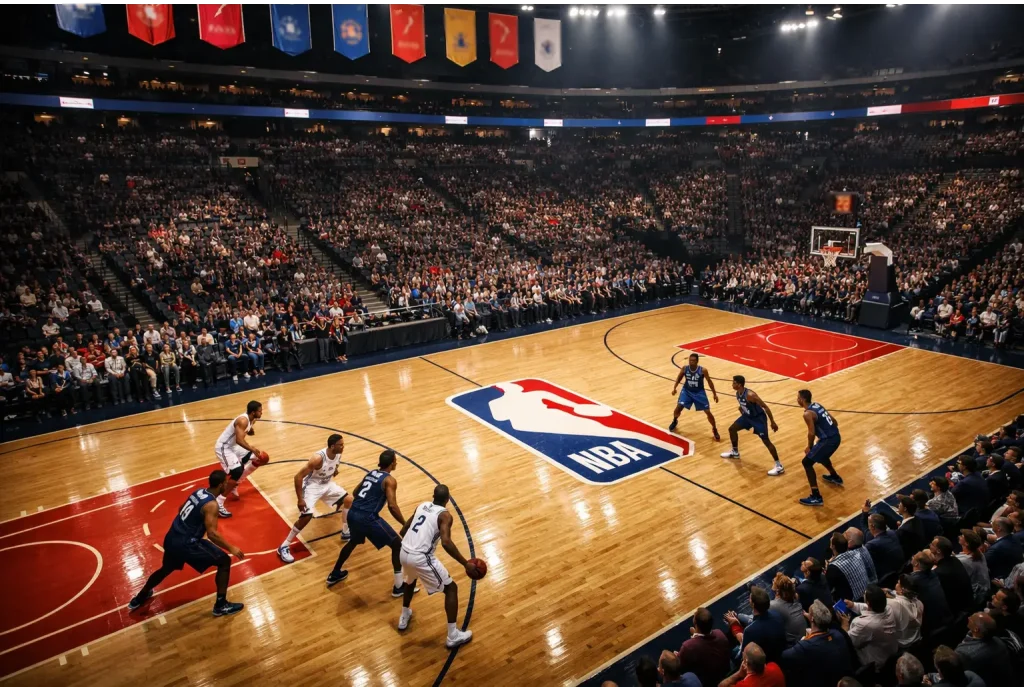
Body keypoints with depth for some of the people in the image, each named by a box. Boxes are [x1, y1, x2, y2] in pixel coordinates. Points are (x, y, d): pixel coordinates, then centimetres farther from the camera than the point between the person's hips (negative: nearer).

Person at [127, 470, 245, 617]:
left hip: (171, 539, 9)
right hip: (186, 544, -8)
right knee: (224, 561, 0)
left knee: (166, 569, 35)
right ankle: (221, 605, 2)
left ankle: (138, 599, 55)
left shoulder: (199, 491, 6)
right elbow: (212, 534, -25)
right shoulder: (211, 504, -19)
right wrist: (231, 548, -17)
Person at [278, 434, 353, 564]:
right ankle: (284, 547, -2)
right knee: (306, 517, -19)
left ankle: (346, 533, 19)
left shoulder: (338, 455, -12)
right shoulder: (318, 458, -34)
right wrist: (300, 499, -26)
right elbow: (298, 476, -29)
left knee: (349, 500, 1)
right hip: (312, 486, -7)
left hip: (327, 484, 7)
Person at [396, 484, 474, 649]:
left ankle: (404, 617, 52)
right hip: (422, 558, -7)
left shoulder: (422, 506, 13)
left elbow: (403, 531, 21)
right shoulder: (445, 515, -6)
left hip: (404, 553, 7)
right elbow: (446, 542, -21)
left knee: (410, 579, 40)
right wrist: (466, 564, -15)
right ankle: (453, 636, 12)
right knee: (451, 588, 10)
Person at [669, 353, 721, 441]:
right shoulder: (684, 368, -16)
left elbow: (709, 381, -7)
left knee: (708, 412, -2)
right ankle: (674, 421, 20)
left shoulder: (703, 370, -22)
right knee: (678, 407, -13)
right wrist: (675, 387, -9)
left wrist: (715, 394, -3)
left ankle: (715, 430, 22)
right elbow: (679, 378, 3)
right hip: (687, 391, 1)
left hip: (699, 392, -1)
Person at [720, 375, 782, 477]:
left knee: (766, 441, -10)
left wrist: (772, 422, -24)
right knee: (732, 429, 15)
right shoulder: (737, 393, -6)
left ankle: (779, 466, -3)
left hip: (758, 418, -9)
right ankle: (735, 452, 35)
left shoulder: (750, 395, -32)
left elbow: (765, 406, -27)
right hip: (748, 416, 9)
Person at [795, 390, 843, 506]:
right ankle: (835, 477, 58)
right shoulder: (817, 405, 13)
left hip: (828, 440, -9)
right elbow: (834, 422, 19)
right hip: (836, 437, 9)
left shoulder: (807, 414, -14)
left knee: (807, 462, -3)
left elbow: (811, 433, -18)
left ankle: (816, 497, -6)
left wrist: (809, 447, -4)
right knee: (820, 454, 37)